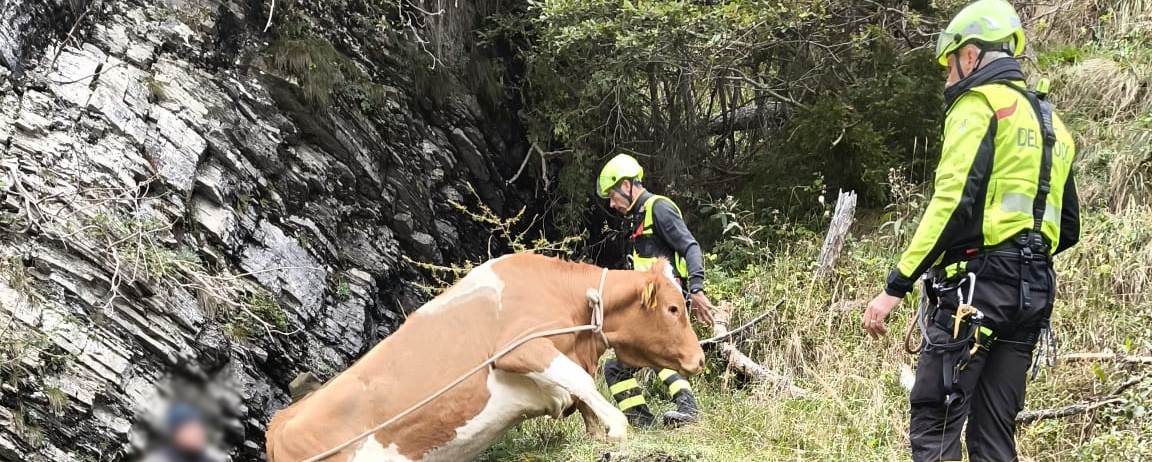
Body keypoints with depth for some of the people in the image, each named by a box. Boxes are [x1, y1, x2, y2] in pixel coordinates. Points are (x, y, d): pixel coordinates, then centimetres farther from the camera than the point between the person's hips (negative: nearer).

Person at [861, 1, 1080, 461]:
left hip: (976, 286, -8)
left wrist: (895, 286, -19)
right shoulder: (1053, 123, 22)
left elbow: (953, 202, -17)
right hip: (1035, 291, 8)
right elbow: (1068, 228, 22)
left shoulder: (979, 104, -4)